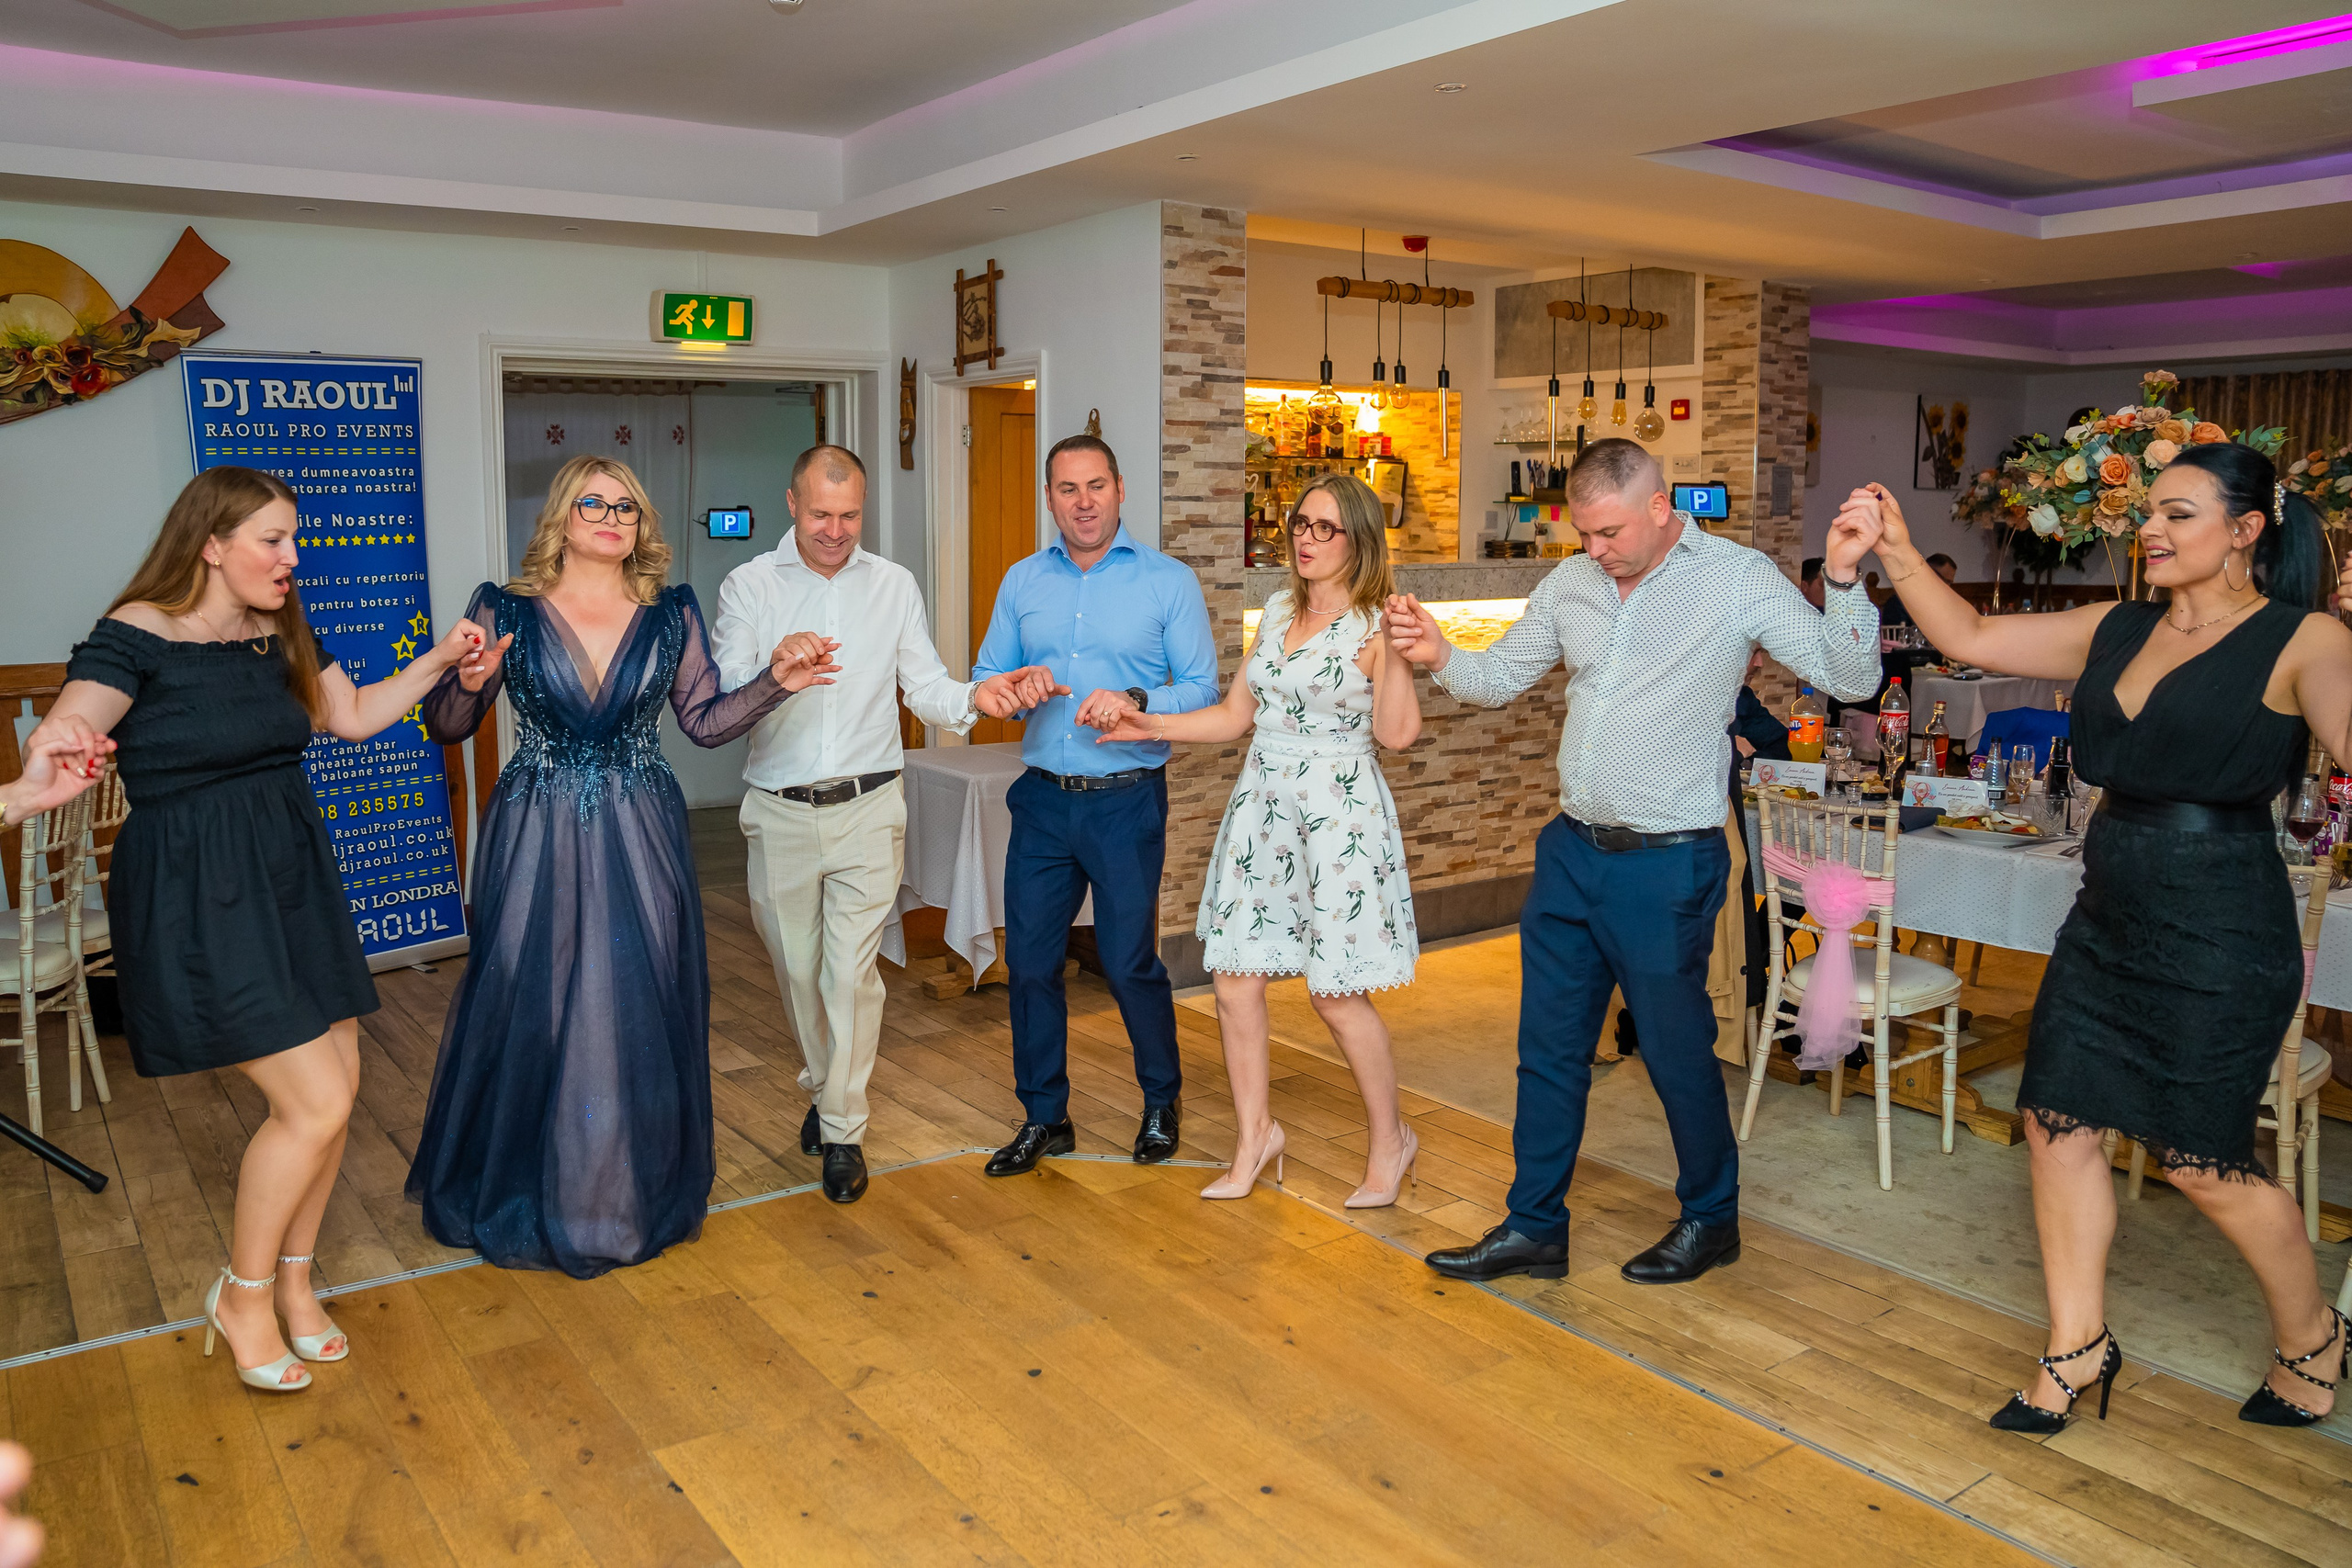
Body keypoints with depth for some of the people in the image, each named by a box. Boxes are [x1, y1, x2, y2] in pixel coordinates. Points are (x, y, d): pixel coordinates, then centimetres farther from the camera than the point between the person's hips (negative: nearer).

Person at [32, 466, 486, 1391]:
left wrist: (437, 660, 9)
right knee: (314, 1104, -9)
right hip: (197, 897, -7)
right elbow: (63, 733, -24)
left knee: (337, 1087, 7)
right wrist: (56, 741, -47)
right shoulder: (139, 636, -12)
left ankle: (291, 1278, 29)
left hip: (294, 876, 7)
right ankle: (241, 1297, 15)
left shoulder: (281, 636, 8)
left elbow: (354, 715, 19)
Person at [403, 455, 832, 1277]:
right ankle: (523, 1192, 26)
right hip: (536, 837, -1)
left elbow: (704, 719, 6)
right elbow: (447, 728, 2)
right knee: (528, 1006, 6)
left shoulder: (672, 614, 4)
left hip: (640, 838, 1)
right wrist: (466, 682, -19)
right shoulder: (506, 611, -1)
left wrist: (775, 680, -6)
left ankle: (635, 1191, 25)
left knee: (639, 1009, 7)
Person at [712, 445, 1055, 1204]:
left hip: (867, 808, -1)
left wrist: (972, 696, -18)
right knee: (797, 969, 13)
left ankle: (843, 1132, 10)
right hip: (780, 813, 1)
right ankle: (823, 1088, 38)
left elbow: (925, 689, 3)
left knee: (851, 972, -4)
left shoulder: (894, 586, 5)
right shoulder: (747, 586, 0)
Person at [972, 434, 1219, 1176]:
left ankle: (1162, 1101, 27)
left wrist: (1135, 702, -23)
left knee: (1130, 961, 2)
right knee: (1029, 959, 7)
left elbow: (1202, 690, -6)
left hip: (1127, 802, -3)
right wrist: (1018, 688, -12)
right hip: (1043, 799, 4)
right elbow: (983, 680, 11)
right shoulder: (1022, 581, 10)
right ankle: (1044, 1116, 24)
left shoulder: (1169, 581, -1)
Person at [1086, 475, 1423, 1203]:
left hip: (1336, 810, -6)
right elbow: (1236, 715, 15)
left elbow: (1397, 733, -18)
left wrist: (1396, 649, -25)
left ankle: (1390, 1139, 22)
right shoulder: (1276, 612, 12)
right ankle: (1254, 1137, 24)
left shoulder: (1375, 626, -6)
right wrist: (1150, 725, 7)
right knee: (1234, 980, 5)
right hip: (1260, 804, 6)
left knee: (1337, 994, -1)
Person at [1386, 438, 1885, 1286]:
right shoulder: (1570, 582, 6)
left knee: (1677, 1053, 9)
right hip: (1571, 850, 6)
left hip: (1666, 865, -5)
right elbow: (1499, 679, 13)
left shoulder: (1738, 580, -8)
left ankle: (1710, 1220, 33)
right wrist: (1440, 655, -7)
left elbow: (1850, 677, -11)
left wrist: (1842, 578, -26)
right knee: (1548, 1050, 12)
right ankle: (1534, 1228, 26)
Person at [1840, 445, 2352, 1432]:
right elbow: (1970, 637, 7)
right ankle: (2079, 1345, 24)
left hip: (2219, 940, -6)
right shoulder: (2116, 632, 8)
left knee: (2200, 1161, 5)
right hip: (2108, 923, 6)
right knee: (2057, 1121, 7)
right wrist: (1896, 551, -3)